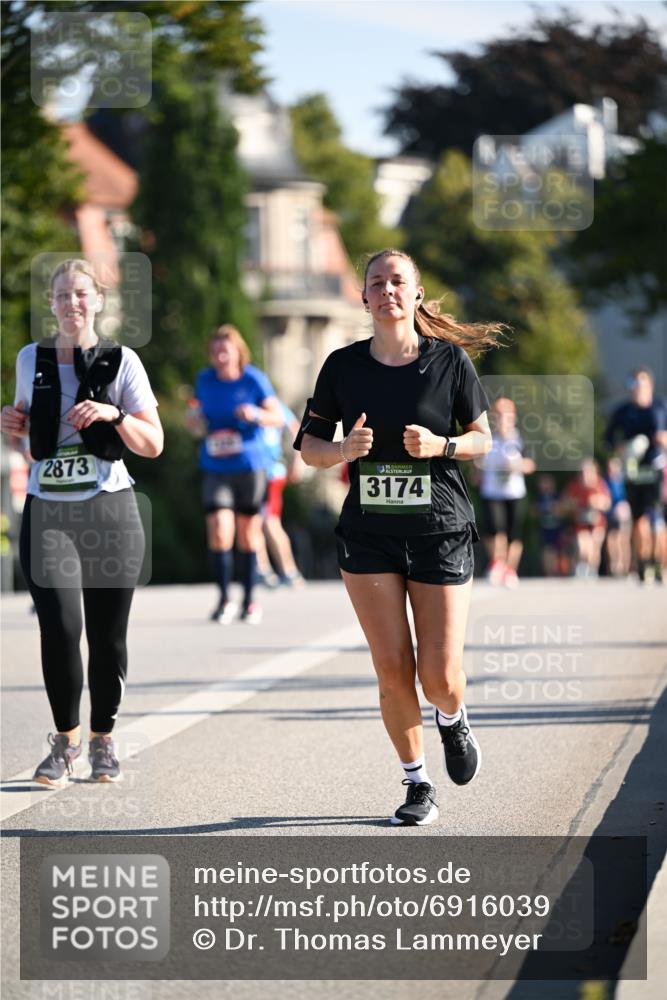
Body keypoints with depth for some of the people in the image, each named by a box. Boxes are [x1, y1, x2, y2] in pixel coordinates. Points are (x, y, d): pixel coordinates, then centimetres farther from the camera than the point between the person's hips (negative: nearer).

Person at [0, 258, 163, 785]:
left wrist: (115, 415, -17)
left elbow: (153, 444, 1)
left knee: (108, 636, 3)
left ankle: (103, 737, 23)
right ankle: (66, 737, 3)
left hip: (110, 510, -1)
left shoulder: (121, 361, 1)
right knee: (60, 627, -15)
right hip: (47, 512, 1)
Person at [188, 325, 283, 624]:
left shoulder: (254, 380, -4)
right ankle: (224, 599, -2)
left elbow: (278, 417, -1)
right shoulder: (205, 380, 4)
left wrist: (256, 414, -21)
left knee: (247, 536, 7)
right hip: (215, 468, 1)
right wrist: (194, 420, -4)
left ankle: (249, 602, 21)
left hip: (250, 466, -1)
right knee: (219, 531, -14)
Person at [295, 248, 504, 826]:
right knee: (393, 672, -3)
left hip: (441, 533, -1)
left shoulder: (450, 359, -1)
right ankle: (418, 784, 15)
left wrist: (441, 445, -15)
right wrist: (343, 451, -15)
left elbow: (482, 439, 6)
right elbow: (309, 444, 7)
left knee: (441, 678, -5)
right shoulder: (343, 366, 2)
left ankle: (453, 721, 32)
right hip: (368, 535, 1)